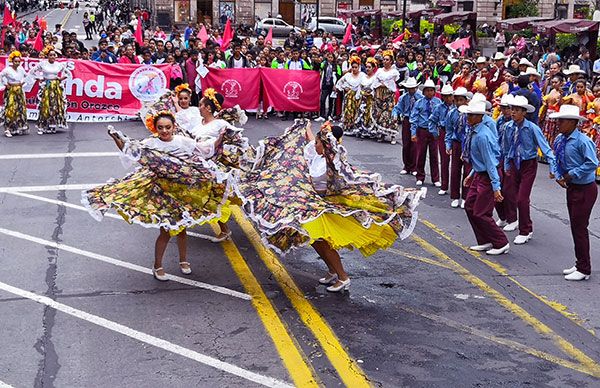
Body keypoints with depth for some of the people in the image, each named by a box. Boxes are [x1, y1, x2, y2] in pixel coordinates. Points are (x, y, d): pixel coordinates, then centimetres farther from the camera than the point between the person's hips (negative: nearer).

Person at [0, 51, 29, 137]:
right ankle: (8, 129, -9)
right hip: (11, 91, -6)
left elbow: (25, 76, 22)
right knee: (10, 109, -10)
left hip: (19, 91, 6)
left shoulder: (21, 69, 6)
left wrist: (22, 82, 9)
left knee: (21, 109, 10)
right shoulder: (7, 69, -11)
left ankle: (20, 128, 21)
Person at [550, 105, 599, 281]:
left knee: (580, 228, -3)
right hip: (572, 187, 8)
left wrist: (572, 174, -21)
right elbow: (557, 160, 14)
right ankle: (580, 264, 29)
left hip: (585, 189, -8)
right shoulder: (559, 140, 2)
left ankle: (584, 270, 8)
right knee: (575, 227, 16)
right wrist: (559, 176, -2)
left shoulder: (582, 141, -22)